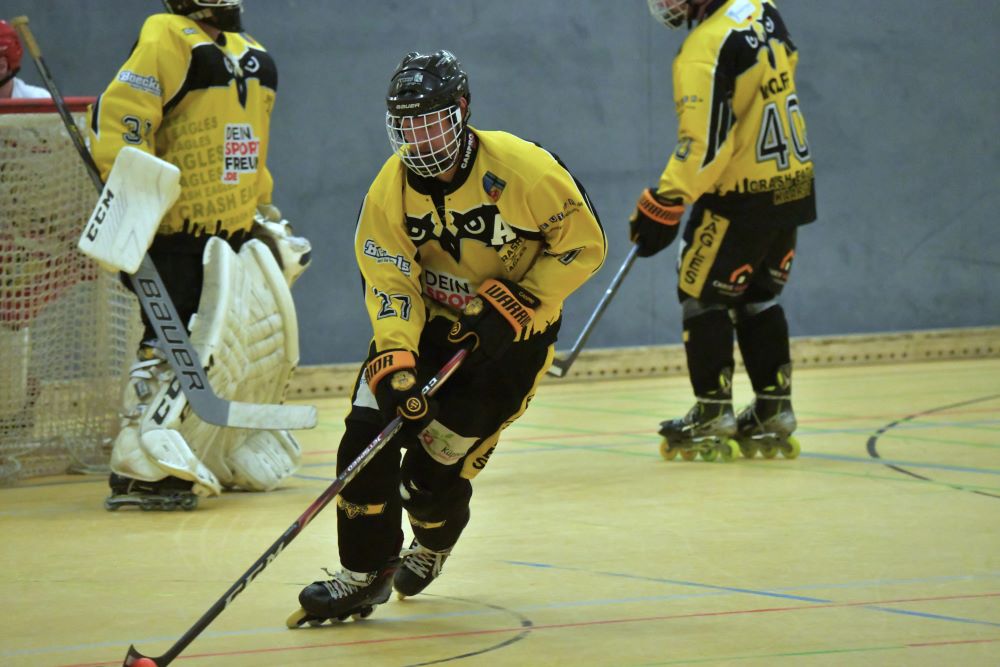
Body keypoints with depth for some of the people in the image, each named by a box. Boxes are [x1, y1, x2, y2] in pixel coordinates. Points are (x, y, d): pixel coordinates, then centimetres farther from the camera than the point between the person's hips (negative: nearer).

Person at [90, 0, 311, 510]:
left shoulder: (255, 59, 17)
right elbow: (117, 117, -20)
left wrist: (267, 213, 28)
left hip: (237, 233, 9)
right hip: (175, 233, -9)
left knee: (266, 337, 14)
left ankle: (235, 458, 28)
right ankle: (139, 471, -15)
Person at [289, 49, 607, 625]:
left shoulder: (522, 168, -23)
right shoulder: (391, 189, -11)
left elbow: (584, 244, -14)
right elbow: (391, 284, -14)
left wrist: (514, 304, -22)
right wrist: (396, 361, -30)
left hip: (511, 334, -4)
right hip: (429, 322, 4)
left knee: (436, 465, -7)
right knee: (368, 432, -13)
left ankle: (435, 545, 29)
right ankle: (367, 572, 2)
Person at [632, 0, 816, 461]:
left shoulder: (705, 51, -23)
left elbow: (704, 145, -25)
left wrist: (663, 206, -16)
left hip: (743, 197, -8)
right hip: (793, 185, 8)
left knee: (703, 294, 5)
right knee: (758, 298, 19)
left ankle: (712, 418, 7)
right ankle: (774, 412, 20)